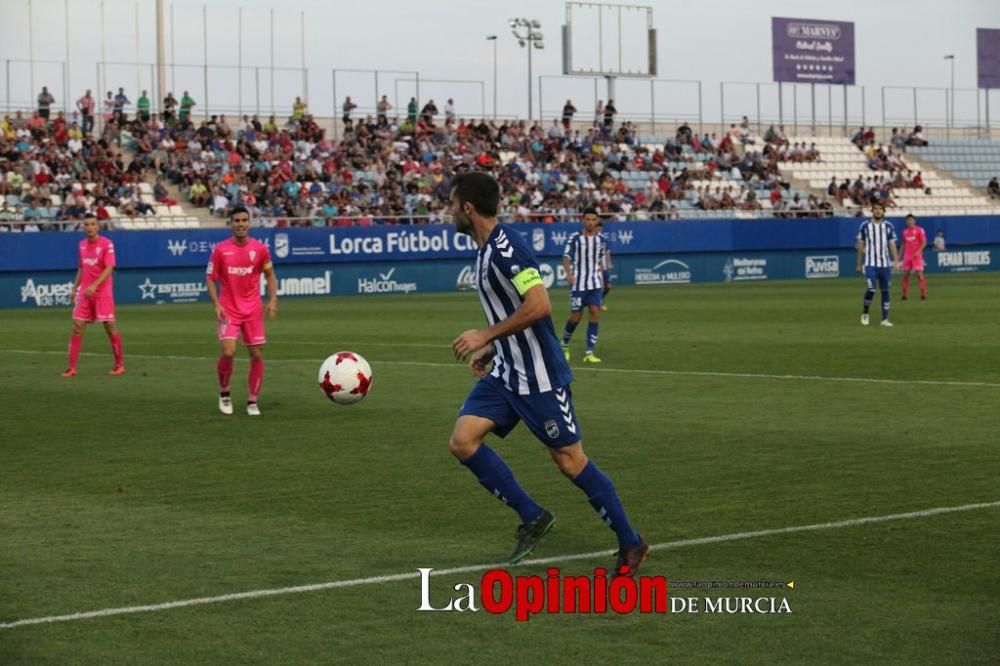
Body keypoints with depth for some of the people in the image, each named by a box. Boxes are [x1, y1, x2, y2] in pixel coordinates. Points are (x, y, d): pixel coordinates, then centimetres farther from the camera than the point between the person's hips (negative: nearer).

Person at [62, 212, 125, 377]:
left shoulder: (107, 244, -9)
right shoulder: (81, 245, 10)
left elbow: (109, 269, -17)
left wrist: (94, 286, -27)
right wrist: (74, 288, 15)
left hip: (103, 292, -5)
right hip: (84, 293, 5)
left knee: (110, 327, -2)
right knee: (77, 326, -3)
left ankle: (119, 365, 11)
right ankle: (72, 367, -2)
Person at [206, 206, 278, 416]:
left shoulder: (260, 249, -1)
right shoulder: (220, 250, -4)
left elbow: (270, 275, 10)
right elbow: (210, 279, 1)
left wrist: (273, 300, -4)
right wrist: (216, 304, -11)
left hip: (253, 310, 2)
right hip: (229, 310, -2)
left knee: (257, 355, 1)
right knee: (228, 352, -17)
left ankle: (252, 402, 14)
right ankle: (224, 393, 7)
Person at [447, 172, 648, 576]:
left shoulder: (505, 246, -19)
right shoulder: (486, 250, 11)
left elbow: (539, 305, -29)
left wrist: (486, 336, -22)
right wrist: (491, 349, 17)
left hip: (539, 377, -9)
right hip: (505, 374, 9)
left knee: (570, 461, -2)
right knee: (463, 441, -4)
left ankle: (631, 544, 13)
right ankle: (532, 517, 6)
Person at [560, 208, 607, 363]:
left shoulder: (600, 239, 7)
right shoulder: (575, 238, -6)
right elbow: (566, 257, -8)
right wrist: (569, 273, -23)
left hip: (595, 283, 4)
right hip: (578, 283, -4)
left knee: (595, 313, -8)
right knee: (576, 317, 0)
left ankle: (589, 352, -7)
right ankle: (564, 344, 27)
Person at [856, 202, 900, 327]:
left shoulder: (888, 226, 6)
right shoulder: (865, 226, 2)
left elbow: (892, 245, 5)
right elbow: (861, 246, 7)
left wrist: (896, 261, -5)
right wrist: (859, 264, 7)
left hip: (885, 264, 2)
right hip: (870, 264, -2)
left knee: (885, 291, 3)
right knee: (871, 289, -15)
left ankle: (885, 319, 10)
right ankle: (865, 313, 7)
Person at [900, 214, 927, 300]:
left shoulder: (919, 230, -3)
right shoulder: (905, 231, 13)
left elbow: (924, 242, -8)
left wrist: (918, 251, -20)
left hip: (916, 255, -6)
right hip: (907, 255, 6)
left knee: (919, 273, -10)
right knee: (905, 274, 3)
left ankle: (923, 294, -8)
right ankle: (905, 294, 9)